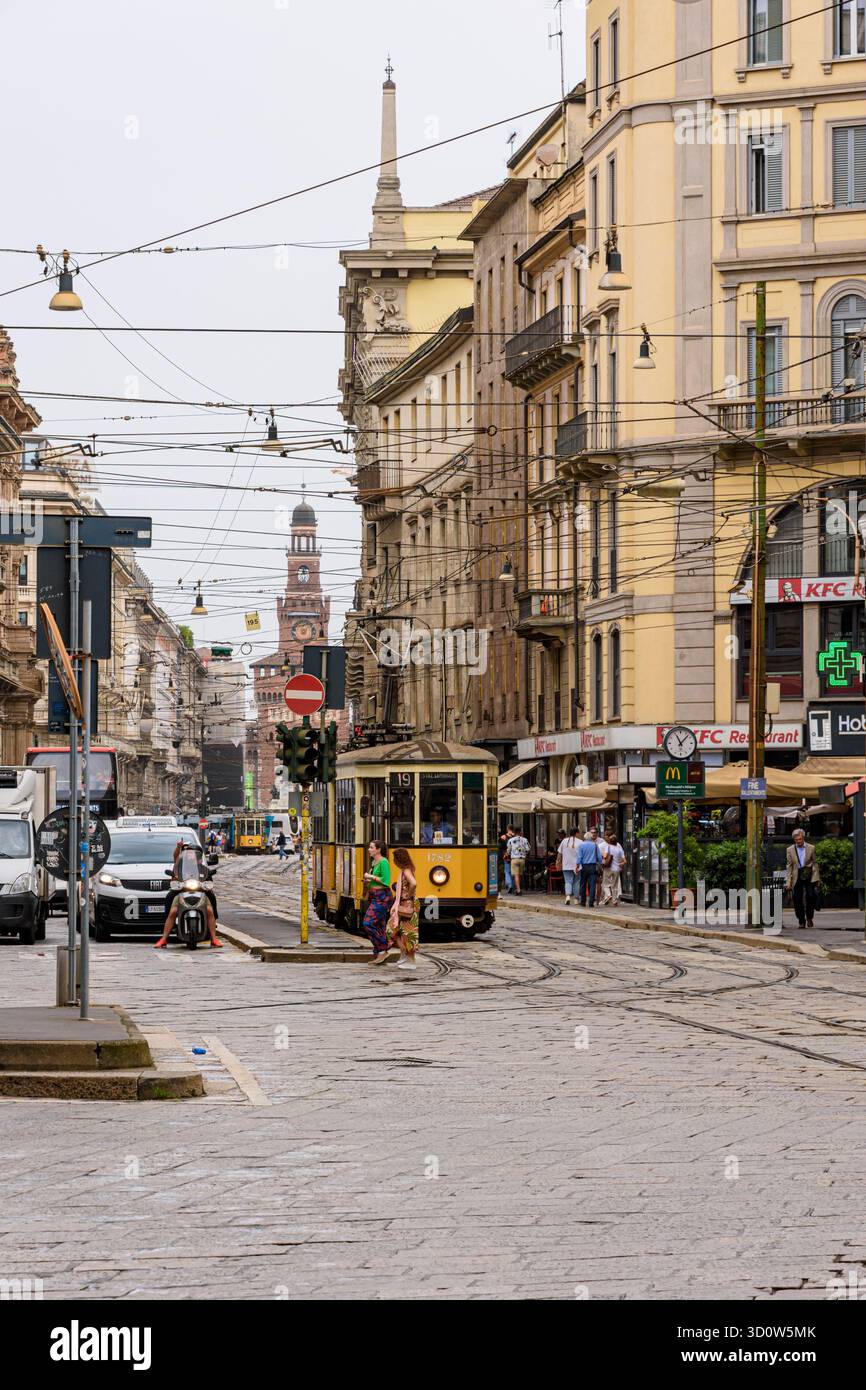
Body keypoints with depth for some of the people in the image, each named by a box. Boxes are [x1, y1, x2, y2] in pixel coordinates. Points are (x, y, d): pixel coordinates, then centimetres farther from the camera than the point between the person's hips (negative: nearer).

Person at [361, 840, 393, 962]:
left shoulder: (383, 862, -13)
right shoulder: (374, 862, 15)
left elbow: (386, 881, -21)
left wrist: (372, 877, -14)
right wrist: (368, 881, 8)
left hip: (382, 897, -10)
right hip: (374, 897, 10)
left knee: (369, 924, -14)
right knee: (378, 927, 9)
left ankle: (383, 951, -7)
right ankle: (378, 956, 11)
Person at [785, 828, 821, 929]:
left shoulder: (811, 848, 5)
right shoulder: (790, 850, 7)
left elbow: (815, 863, 8)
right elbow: (789, 866, 7)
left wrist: (817, 879, 4)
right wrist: (788, 882, 1)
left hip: (809, 876, -1)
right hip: (797, 877, 1)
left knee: (811, 896, -16)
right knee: (798, 900, -1)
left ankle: (809, 918, 5)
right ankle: (801, 921, 12)